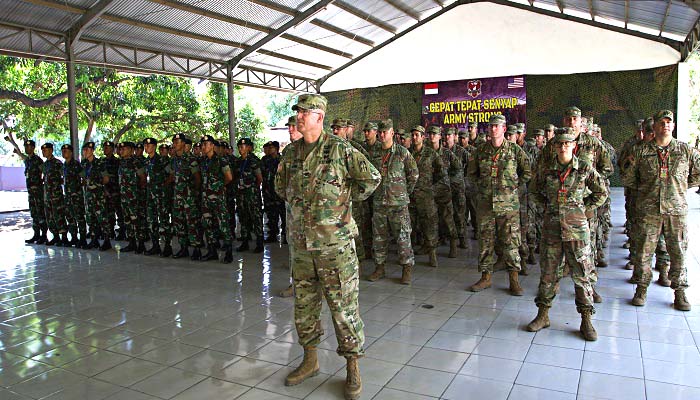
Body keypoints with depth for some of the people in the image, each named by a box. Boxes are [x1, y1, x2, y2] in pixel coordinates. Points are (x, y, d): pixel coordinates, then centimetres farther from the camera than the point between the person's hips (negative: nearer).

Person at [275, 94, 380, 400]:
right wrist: (298, 203, 9)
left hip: (335, 243, -6)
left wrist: (343, 201, -1)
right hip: (301, 244, 6)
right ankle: (310, 360, 34)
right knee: (304, 305, 16)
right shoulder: (290, 153, 7)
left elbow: (371, 179, -5)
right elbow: (280, 185, 23)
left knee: (343, 306, 2)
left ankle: (353, 368, 17)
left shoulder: (340, 150, -9)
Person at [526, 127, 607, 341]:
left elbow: (601, 193, 5)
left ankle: (586, 321, 16)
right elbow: (534, 191, 19)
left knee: (582, 274, 4)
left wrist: (583, 208, 0)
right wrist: (547, 206, 9)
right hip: (551, 227, 2)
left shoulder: (585, 168, -3)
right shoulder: (546, 170, 3)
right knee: (548, 273, 9)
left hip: (577, 227, -2)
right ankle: (543, 315, 22)